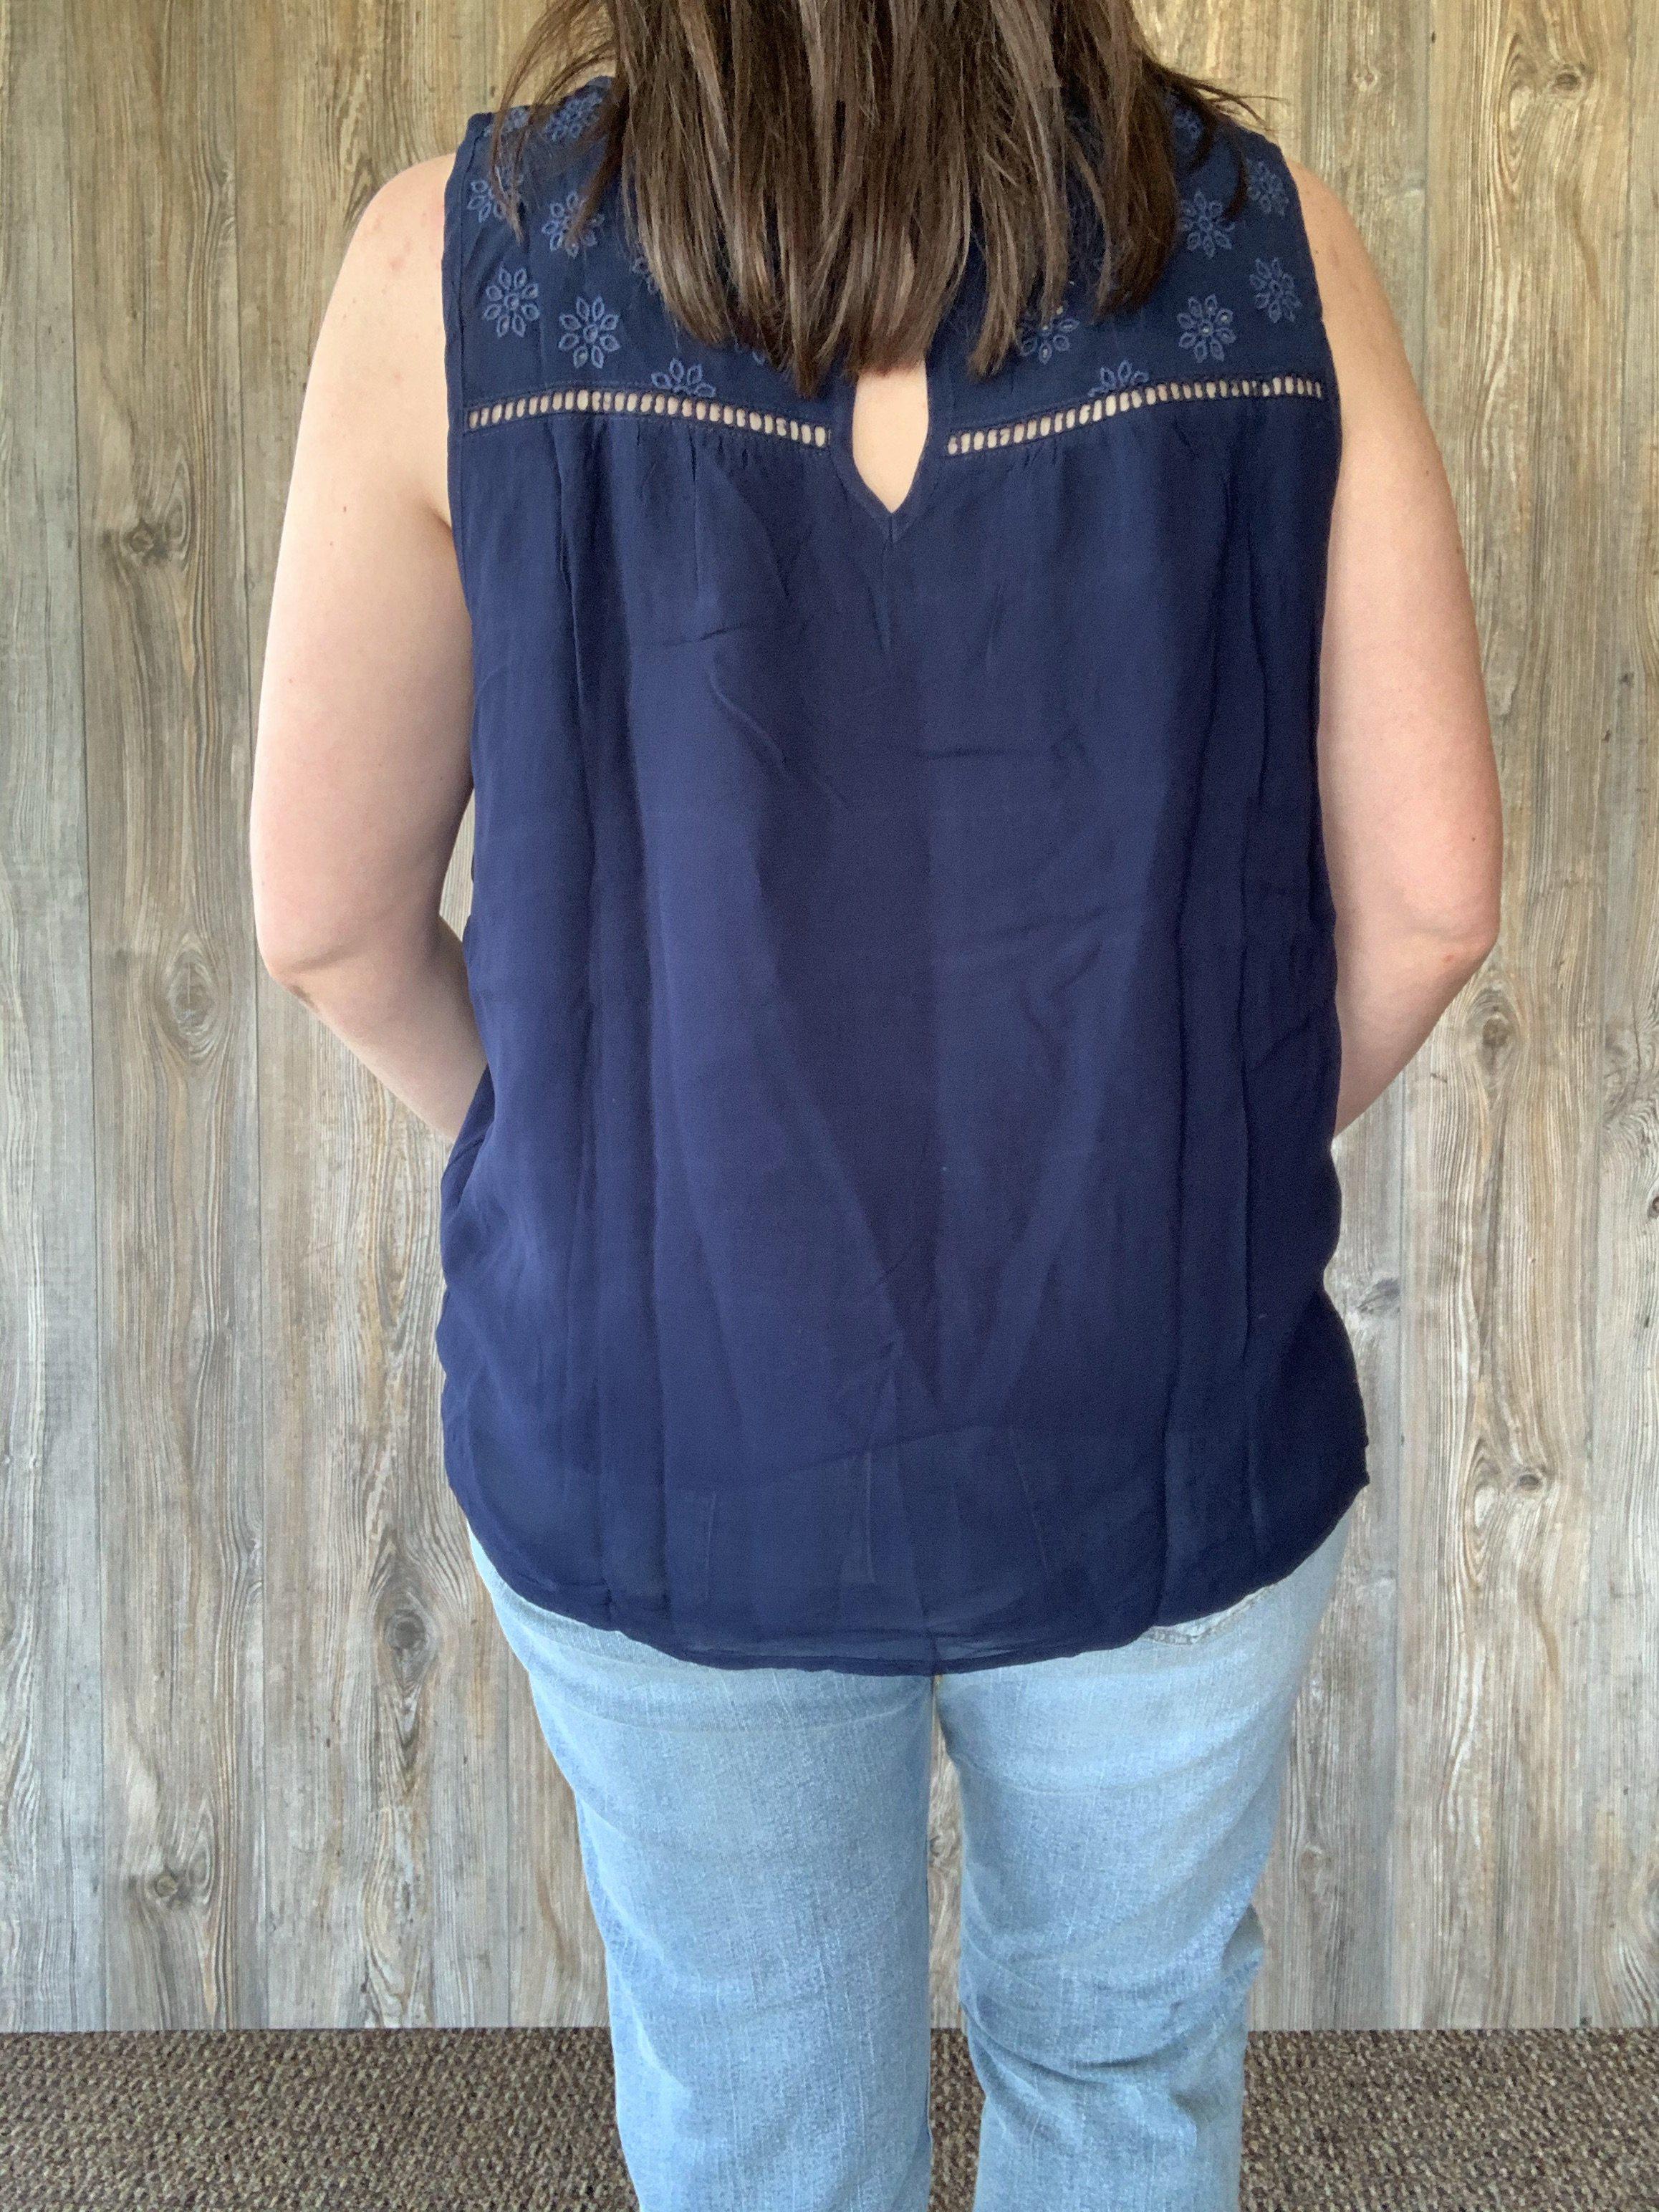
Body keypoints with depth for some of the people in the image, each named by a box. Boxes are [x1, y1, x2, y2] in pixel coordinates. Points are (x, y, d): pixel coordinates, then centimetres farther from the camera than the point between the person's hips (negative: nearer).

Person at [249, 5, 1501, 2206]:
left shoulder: (458, 259, -15)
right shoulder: (1271, 244, -12)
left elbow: (330, 911, -8)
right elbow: (1426, 889, -9)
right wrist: (1213, 1175, 10)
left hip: (663, 1443, 0)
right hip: (1168, 1441, 1)